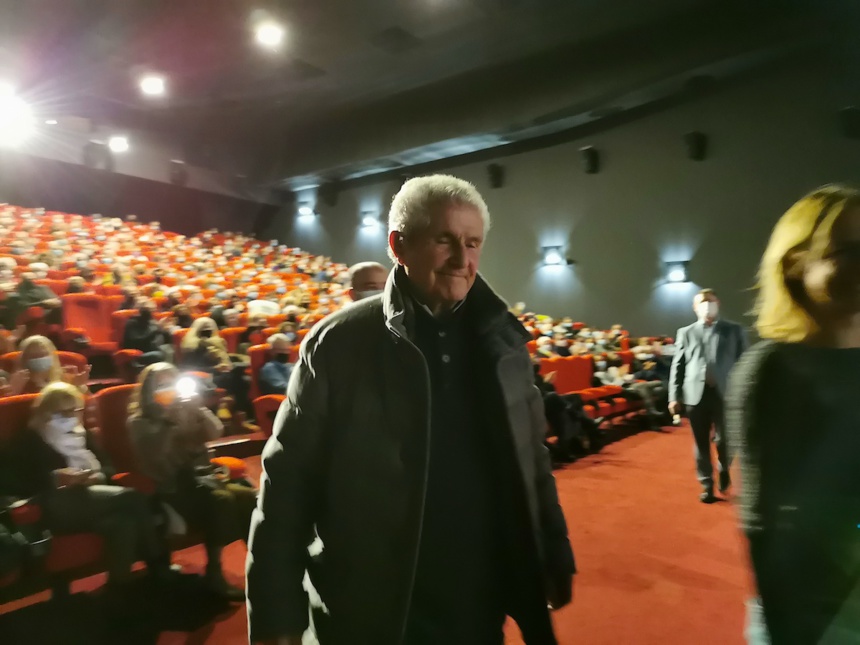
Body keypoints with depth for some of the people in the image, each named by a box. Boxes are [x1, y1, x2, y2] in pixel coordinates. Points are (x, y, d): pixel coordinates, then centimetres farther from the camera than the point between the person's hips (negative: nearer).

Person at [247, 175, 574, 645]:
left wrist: (555, 556, 9)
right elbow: (289, 479, -9)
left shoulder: (502, 339, 0)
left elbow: (530, 457, 8)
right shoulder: (339, 343, -12)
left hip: (482, 604, 4)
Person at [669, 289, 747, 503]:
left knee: (723, 440, -3)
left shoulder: (734, 331, 8)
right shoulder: (685, 333, 11)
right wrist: (674, 396, 0)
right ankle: (707, 485, 21)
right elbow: (677, 367, 7)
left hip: (725, 393, -1)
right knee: (701, 443, 6)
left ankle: (724, 470, 30)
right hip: (696, 394, 1)